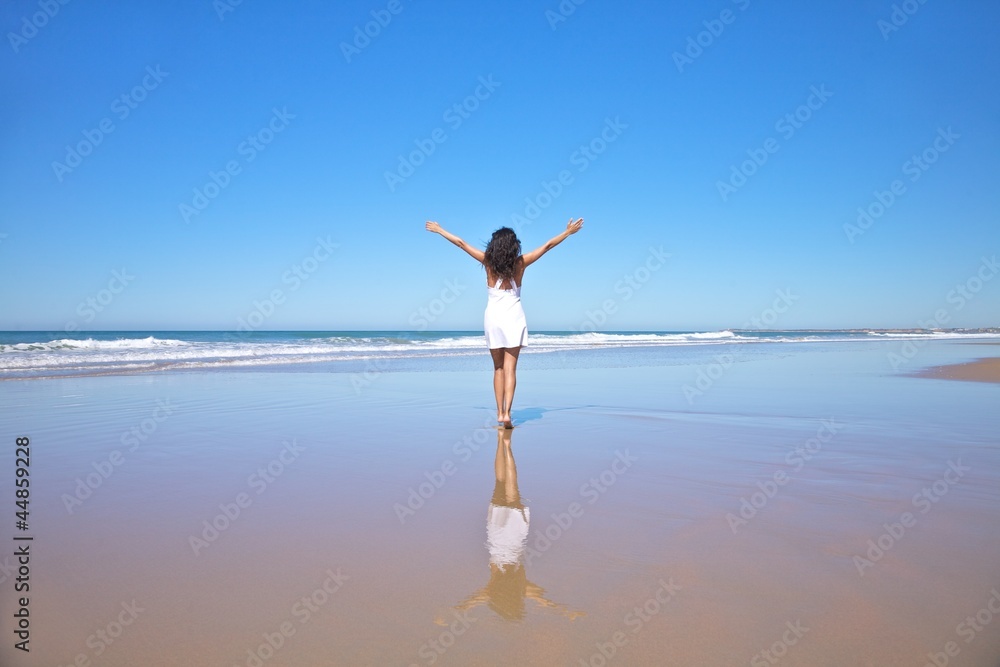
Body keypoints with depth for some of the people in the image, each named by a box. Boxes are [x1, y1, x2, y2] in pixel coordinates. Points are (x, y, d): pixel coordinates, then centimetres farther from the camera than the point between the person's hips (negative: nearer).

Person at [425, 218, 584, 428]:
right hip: (513, 318, -1)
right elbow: (547, 245, 3)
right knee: (510, 368, -2)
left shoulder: (488, 261, -1)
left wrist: (439, 230, 16)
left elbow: (461, 243, 5)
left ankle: (500, 412, 12)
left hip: (492, 318, 1)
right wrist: (568, 232, 13)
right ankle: (507, 413, -12)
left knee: (498, 368, 13)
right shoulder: (520, 263, -3)